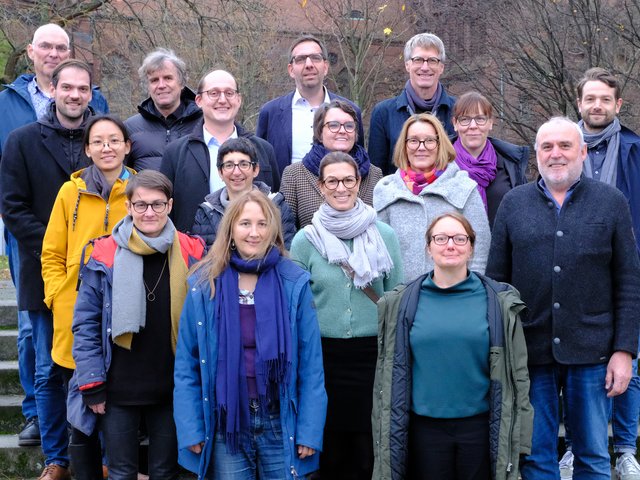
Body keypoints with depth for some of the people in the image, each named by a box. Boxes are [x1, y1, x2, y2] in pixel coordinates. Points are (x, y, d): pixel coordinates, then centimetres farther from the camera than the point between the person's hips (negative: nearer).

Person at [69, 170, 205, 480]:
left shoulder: (192, 255, -3)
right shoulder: (105, 256, -7)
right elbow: (86, 324, -4)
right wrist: (92, 384, -8)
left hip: (171, 389, 1)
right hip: (118, 391, -1)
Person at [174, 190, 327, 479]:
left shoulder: (294, 283, -3)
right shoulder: (205, 284, -2)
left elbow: (311, 363, -3)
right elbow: (186, 363, 0)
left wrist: (310, 429, -7)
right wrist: (190, 429, -5)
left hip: (281, 422, 0)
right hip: (225, 423, 0)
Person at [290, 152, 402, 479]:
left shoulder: (384, 235, 1)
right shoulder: (306, 239, 0)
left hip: (373, 352, 0)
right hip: (324, 356, 0)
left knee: (370, 450, 5)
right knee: (330, 451, 10)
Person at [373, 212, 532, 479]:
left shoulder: (499, 303, 0)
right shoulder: (401, 304, 2)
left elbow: (517, 374, 3)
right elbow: (389, 375, 7)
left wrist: (517, 438, 1)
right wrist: (388, 437, 7)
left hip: (480, 427, 0)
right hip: (425, 428, 1)